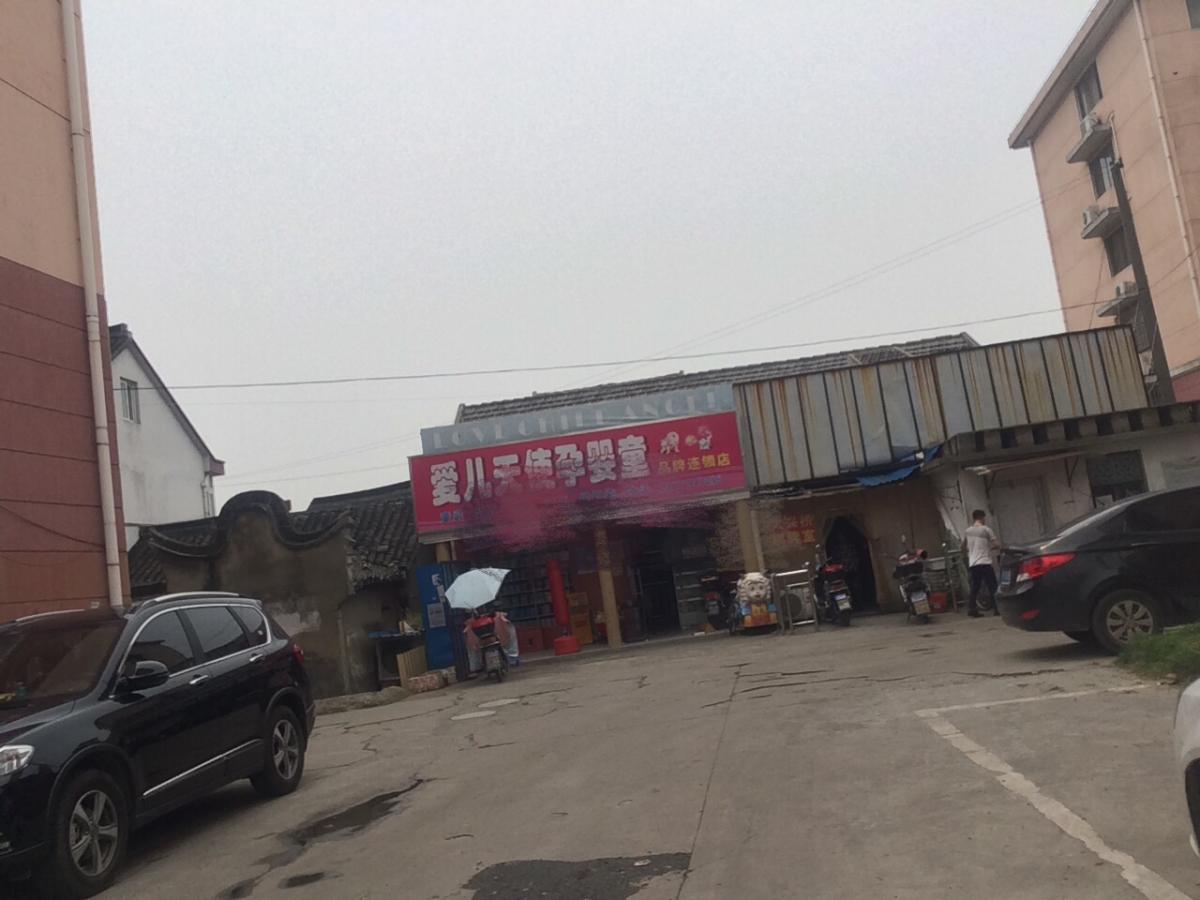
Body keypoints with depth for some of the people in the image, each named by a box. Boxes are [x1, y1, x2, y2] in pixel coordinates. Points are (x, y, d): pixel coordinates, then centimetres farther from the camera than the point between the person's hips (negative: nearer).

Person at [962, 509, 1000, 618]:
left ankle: (972, 610, 4)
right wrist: (989, 547, 12)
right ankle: (996, 609, -5)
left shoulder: (967, 531, 10)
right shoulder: (986, 529, -5)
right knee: (992, 587, -1)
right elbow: (997, 545, -7)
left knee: (974, 588, 9)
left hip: (972, 564, 5)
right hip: (985, 563, -5)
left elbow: (963, 548, 18)